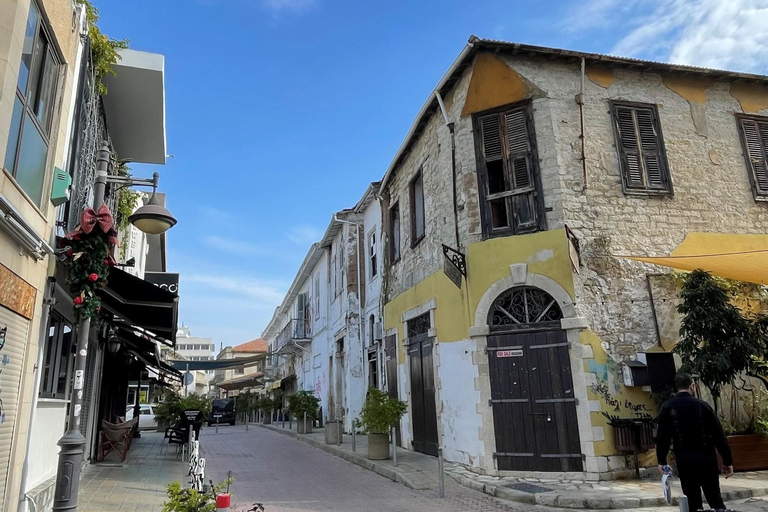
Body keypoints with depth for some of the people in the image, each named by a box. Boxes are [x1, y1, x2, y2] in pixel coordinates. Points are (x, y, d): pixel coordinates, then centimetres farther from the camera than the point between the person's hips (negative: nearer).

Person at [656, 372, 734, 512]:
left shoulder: (667, 408, -1)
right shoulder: (702, 405, -1)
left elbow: (662, 437, -4)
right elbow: (719, 435, -1)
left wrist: (662, 461, 3)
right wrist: (727, 461, 6)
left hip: (684, 462, 0)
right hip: (707, 460, 0)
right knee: (715, 499, 12)